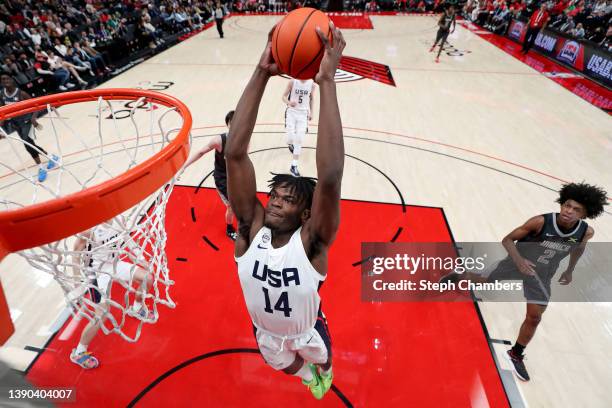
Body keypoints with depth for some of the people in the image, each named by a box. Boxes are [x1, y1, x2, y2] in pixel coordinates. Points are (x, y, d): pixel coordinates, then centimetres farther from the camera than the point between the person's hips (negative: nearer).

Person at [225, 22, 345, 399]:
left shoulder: (311, 242, -36)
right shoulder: (251, 229, -30)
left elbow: (330, 178, -55)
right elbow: (235, 154, -41)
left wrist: (327, 82, -55)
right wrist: (261, 74, -46)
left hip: (307, 331, -2)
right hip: (266, 331, 3)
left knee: (321, 363, 32)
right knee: (289, 367, 34)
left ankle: (323, 372, 72)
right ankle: (306, 371, 72)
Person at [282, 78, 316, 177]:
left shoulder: (311, 83, -2)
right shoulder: (292, 82, -9)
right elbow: (284, 96, -5)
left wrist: (311, 112, 12)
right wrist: (289, 102, -26)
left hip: (303, 113, 2)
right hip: (291, 112, -2)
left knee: (299, 141, -2)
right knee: (290, 138, -9)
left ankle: (294, 166, 5)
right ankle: (290, 144, 32)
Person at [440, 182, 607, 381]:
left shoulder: (586, 231, -16)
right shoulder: (540, 222, -29)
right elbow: (507, 240, -21)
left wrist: (569, 270, 12)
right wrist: (519, 261, -36)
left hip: (541, 275, 3)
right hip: (516, 264, -3)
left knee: (534, 318, 4)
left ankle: (515, 355, 25)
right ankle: (458, 277, 42)